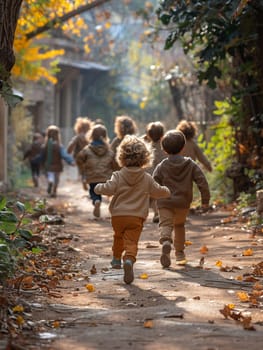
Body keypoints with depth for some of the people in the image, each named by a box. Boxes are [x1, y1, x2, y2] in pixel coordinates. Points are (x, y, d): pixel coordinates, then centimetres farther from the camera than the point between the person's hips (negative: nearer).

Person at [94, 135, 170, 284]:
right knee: (131, 242, -6)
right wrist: (167, 191, 33)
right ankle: (129, 260, -33)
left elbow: (108, 189, -15)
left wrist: (98, 187, 6)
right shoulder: (147, 178, 1)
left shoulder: (118, 176, -5)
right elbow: (158, 191, 10)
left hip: (118, 215, 1)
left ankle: (117, 258, 44)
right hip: (137, 217, -1)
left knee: (118, 237, 26)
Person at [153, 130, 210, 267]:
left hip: (165, 202, -2)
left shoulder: (161, 166, -3)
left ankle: (166, 241, -38)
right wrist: (205, 199, 5)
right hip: (183, 202, 2)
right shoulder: (191, 165, 0)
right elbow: (202, 181, -3)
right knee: (179, 225, 21)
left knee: (165, 224, -6)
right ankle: (179, 253, 25)